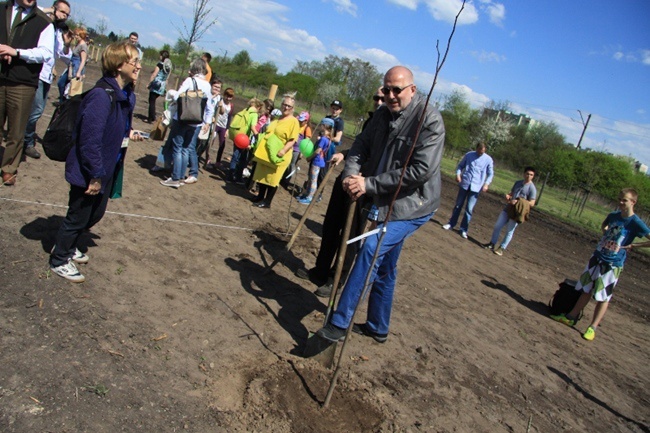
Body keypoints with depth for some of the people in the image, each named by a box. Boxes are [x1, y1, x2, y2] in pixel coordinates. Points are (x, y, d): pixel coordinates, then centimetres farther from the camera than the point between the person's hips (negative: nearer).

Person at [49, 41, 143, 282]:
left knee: (96, 213, 24)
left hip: (105, 169, 9)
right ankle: (59, 260, 32)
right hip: (87, 172, -9)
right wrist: (95, 176, -23)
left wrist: (128, 132, 1)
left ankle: (68, 246, 48)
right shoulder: (101, 96, -27)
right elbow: (90, 139, -28)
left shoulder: (127, 95, 2)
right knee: (78, 217, 9)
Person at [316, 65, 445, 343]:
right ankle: (378, 328, 34)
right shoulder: (384, 114, 4)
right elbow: (361, 145, 3)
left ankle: (339, 323, -13)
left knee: (371, 250, -22)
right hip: (389, 203, 8)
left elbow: (421, 170, -26)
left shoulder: (430, 120, -19)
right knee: (384, 267, 17)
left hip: (413, 205, -8)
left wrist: (370, 184, -26)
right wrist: (351, 172, -20)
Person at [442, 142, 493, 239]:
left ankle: (464, 229, 9)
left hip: (476, 187, -1)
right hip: (464, 184, 1)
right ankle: (451, 223, 24)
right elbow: (460, 165, 9)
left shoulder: (488, 160, -2)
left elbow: (490, 174, 7)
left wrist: (486, 184, -8)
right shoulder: (469, 155, -1)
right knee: (458, 205, 11)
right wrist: (458, 174, -9)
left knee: (469, 209, -1)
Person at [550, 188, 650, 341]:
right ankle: (571, 317, 25)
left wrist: (633, 245, -14)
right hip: (597, 258, 6)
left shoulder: (636, 223, -15)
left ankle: (592, 328, 13)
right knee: (586, 290, 14)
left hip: (613, 265, -6)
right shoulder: (613, 215, 3)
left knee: (603, 297, 3)